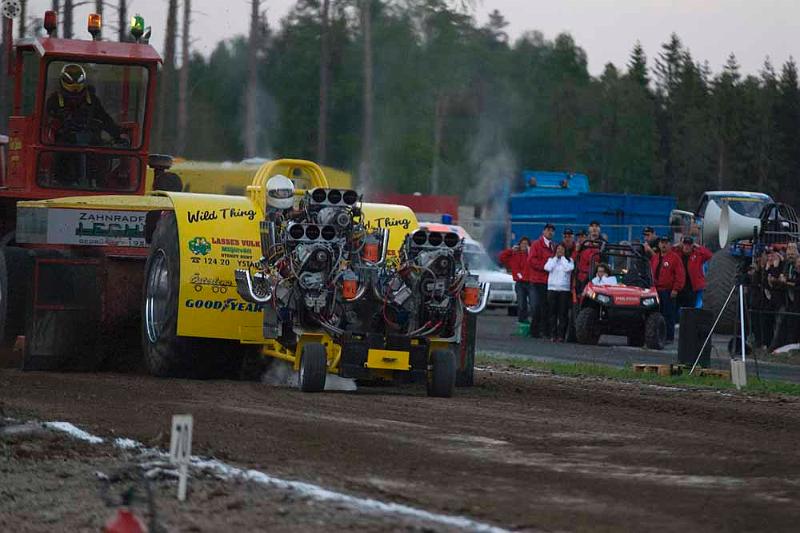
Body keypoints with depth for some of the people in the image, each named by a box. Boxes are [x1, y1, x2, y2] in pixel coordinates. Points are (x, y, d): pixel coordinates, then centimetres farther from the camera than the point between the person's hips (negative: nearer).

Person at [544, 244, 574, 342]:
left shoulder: (569, 260, 7)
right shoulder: (551, 259, 11)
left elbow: (569, 268, -12)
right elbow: (547, 268, -7)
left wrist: (563, 257, -1)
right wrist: (555, 257, 0)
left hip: (564, 289, -2)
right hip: (552, 288, 2)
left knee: (563, 314, -4)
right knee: (552, 313, 0)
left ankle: (561, 335, -3)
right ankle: (553, 335, 3)